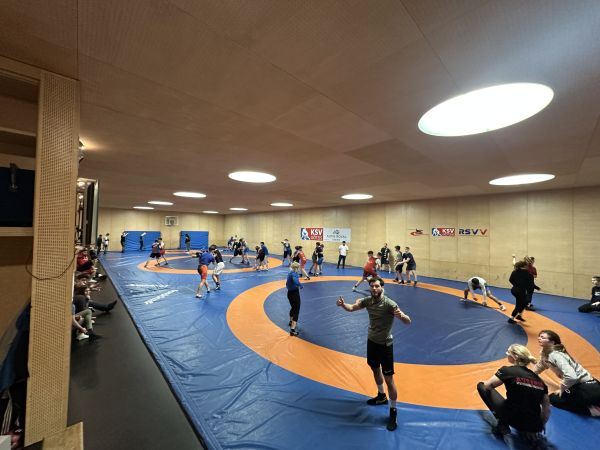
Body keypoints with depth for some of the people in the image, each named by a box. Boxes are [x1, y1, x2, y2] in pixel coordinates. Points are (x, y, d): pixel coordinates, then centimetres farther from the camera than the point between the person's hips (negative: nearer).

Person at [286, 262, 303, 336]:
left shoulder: (290, 273, 7)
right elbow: (296, 281, -41)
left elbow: (287, 284, 18)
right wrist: (301, 286, -24)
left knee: (293, 308, 30)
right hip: (295, 293, -9)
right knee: (296, 311, -3)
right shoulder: (294, 274, -20)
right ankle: (292, 330, -8)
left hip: (289, 293, 9)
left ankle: (291, 322, 51)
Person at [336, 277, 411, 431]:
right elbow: (351, 308, 0)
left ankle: (393, 411, 25)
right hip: (371, 341, 6)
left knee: (388, 379, 2)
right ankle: (381, 396, 51)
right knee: (375, 370, 25)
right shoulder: (368, 300, -10)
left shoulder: (389, 304, -27)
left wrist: (401, 316, -55)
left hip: (385, 344, -6)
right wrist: (342, 304, -23)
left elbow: (408, 322, -31)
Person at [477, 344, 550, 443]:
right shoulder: (539, 380, 4)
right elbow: (547, 409, 9)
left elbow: (487, 385, -7)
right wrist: (540, 426, 25)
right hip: (534, 426, 6)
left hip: (513, 420, -6)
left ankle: (502, 425, 1)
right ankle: (529, 432, 13)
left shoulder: (508, 370, -11)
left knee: (481, 385, 8)